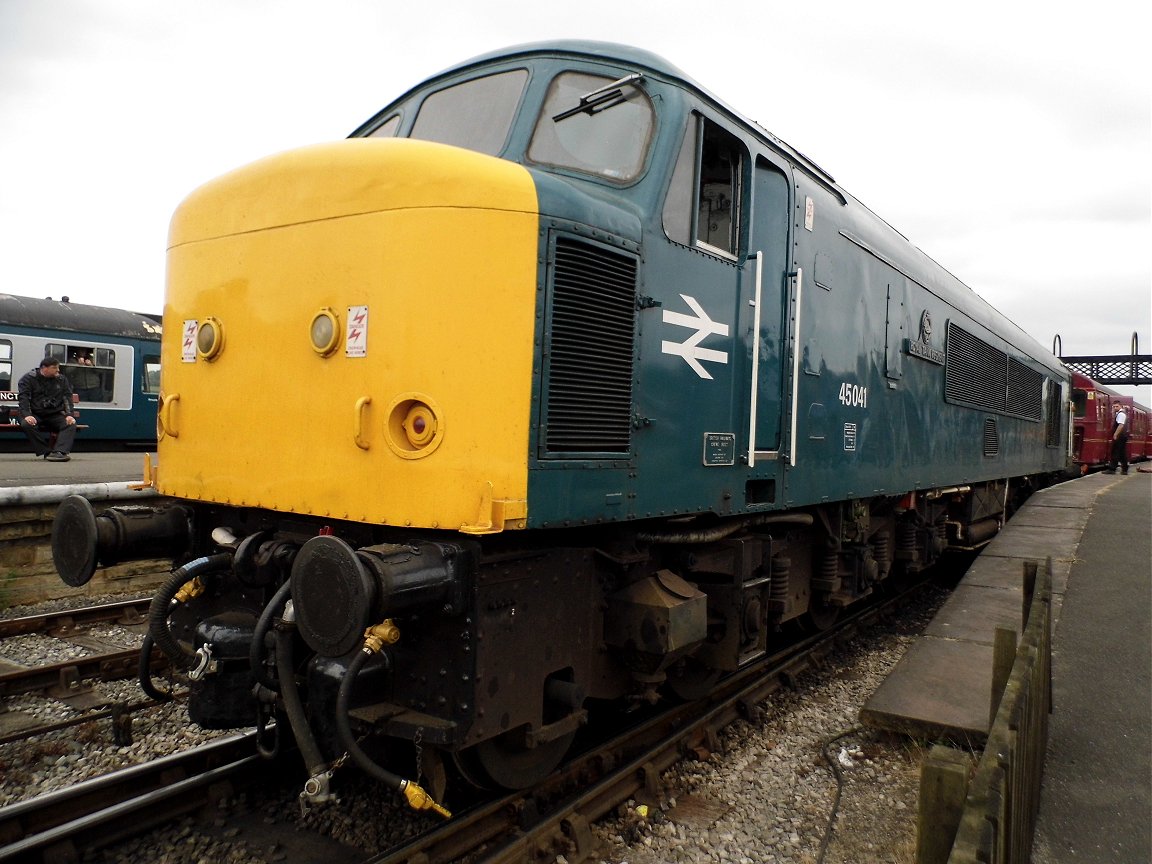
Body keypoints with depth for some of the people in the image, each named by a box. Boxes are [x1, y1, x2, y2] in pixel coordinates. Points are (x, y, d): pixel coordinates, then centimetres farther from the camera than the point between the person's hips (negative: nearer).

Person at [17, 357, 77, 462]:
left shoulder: (62, 380, 11)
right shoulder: (28, 379, 2)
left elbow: (67, 398, 5)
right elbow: (24, 398, -8)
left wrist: (69, 415, -12)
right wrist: (27, 415, -25)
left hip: (55, 415, 2)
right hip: (35, 415, -2)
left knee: (71, 424, -27)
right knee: (26, 424, -35)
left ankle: (60, 452, -43)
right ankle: (47, 452, -32)